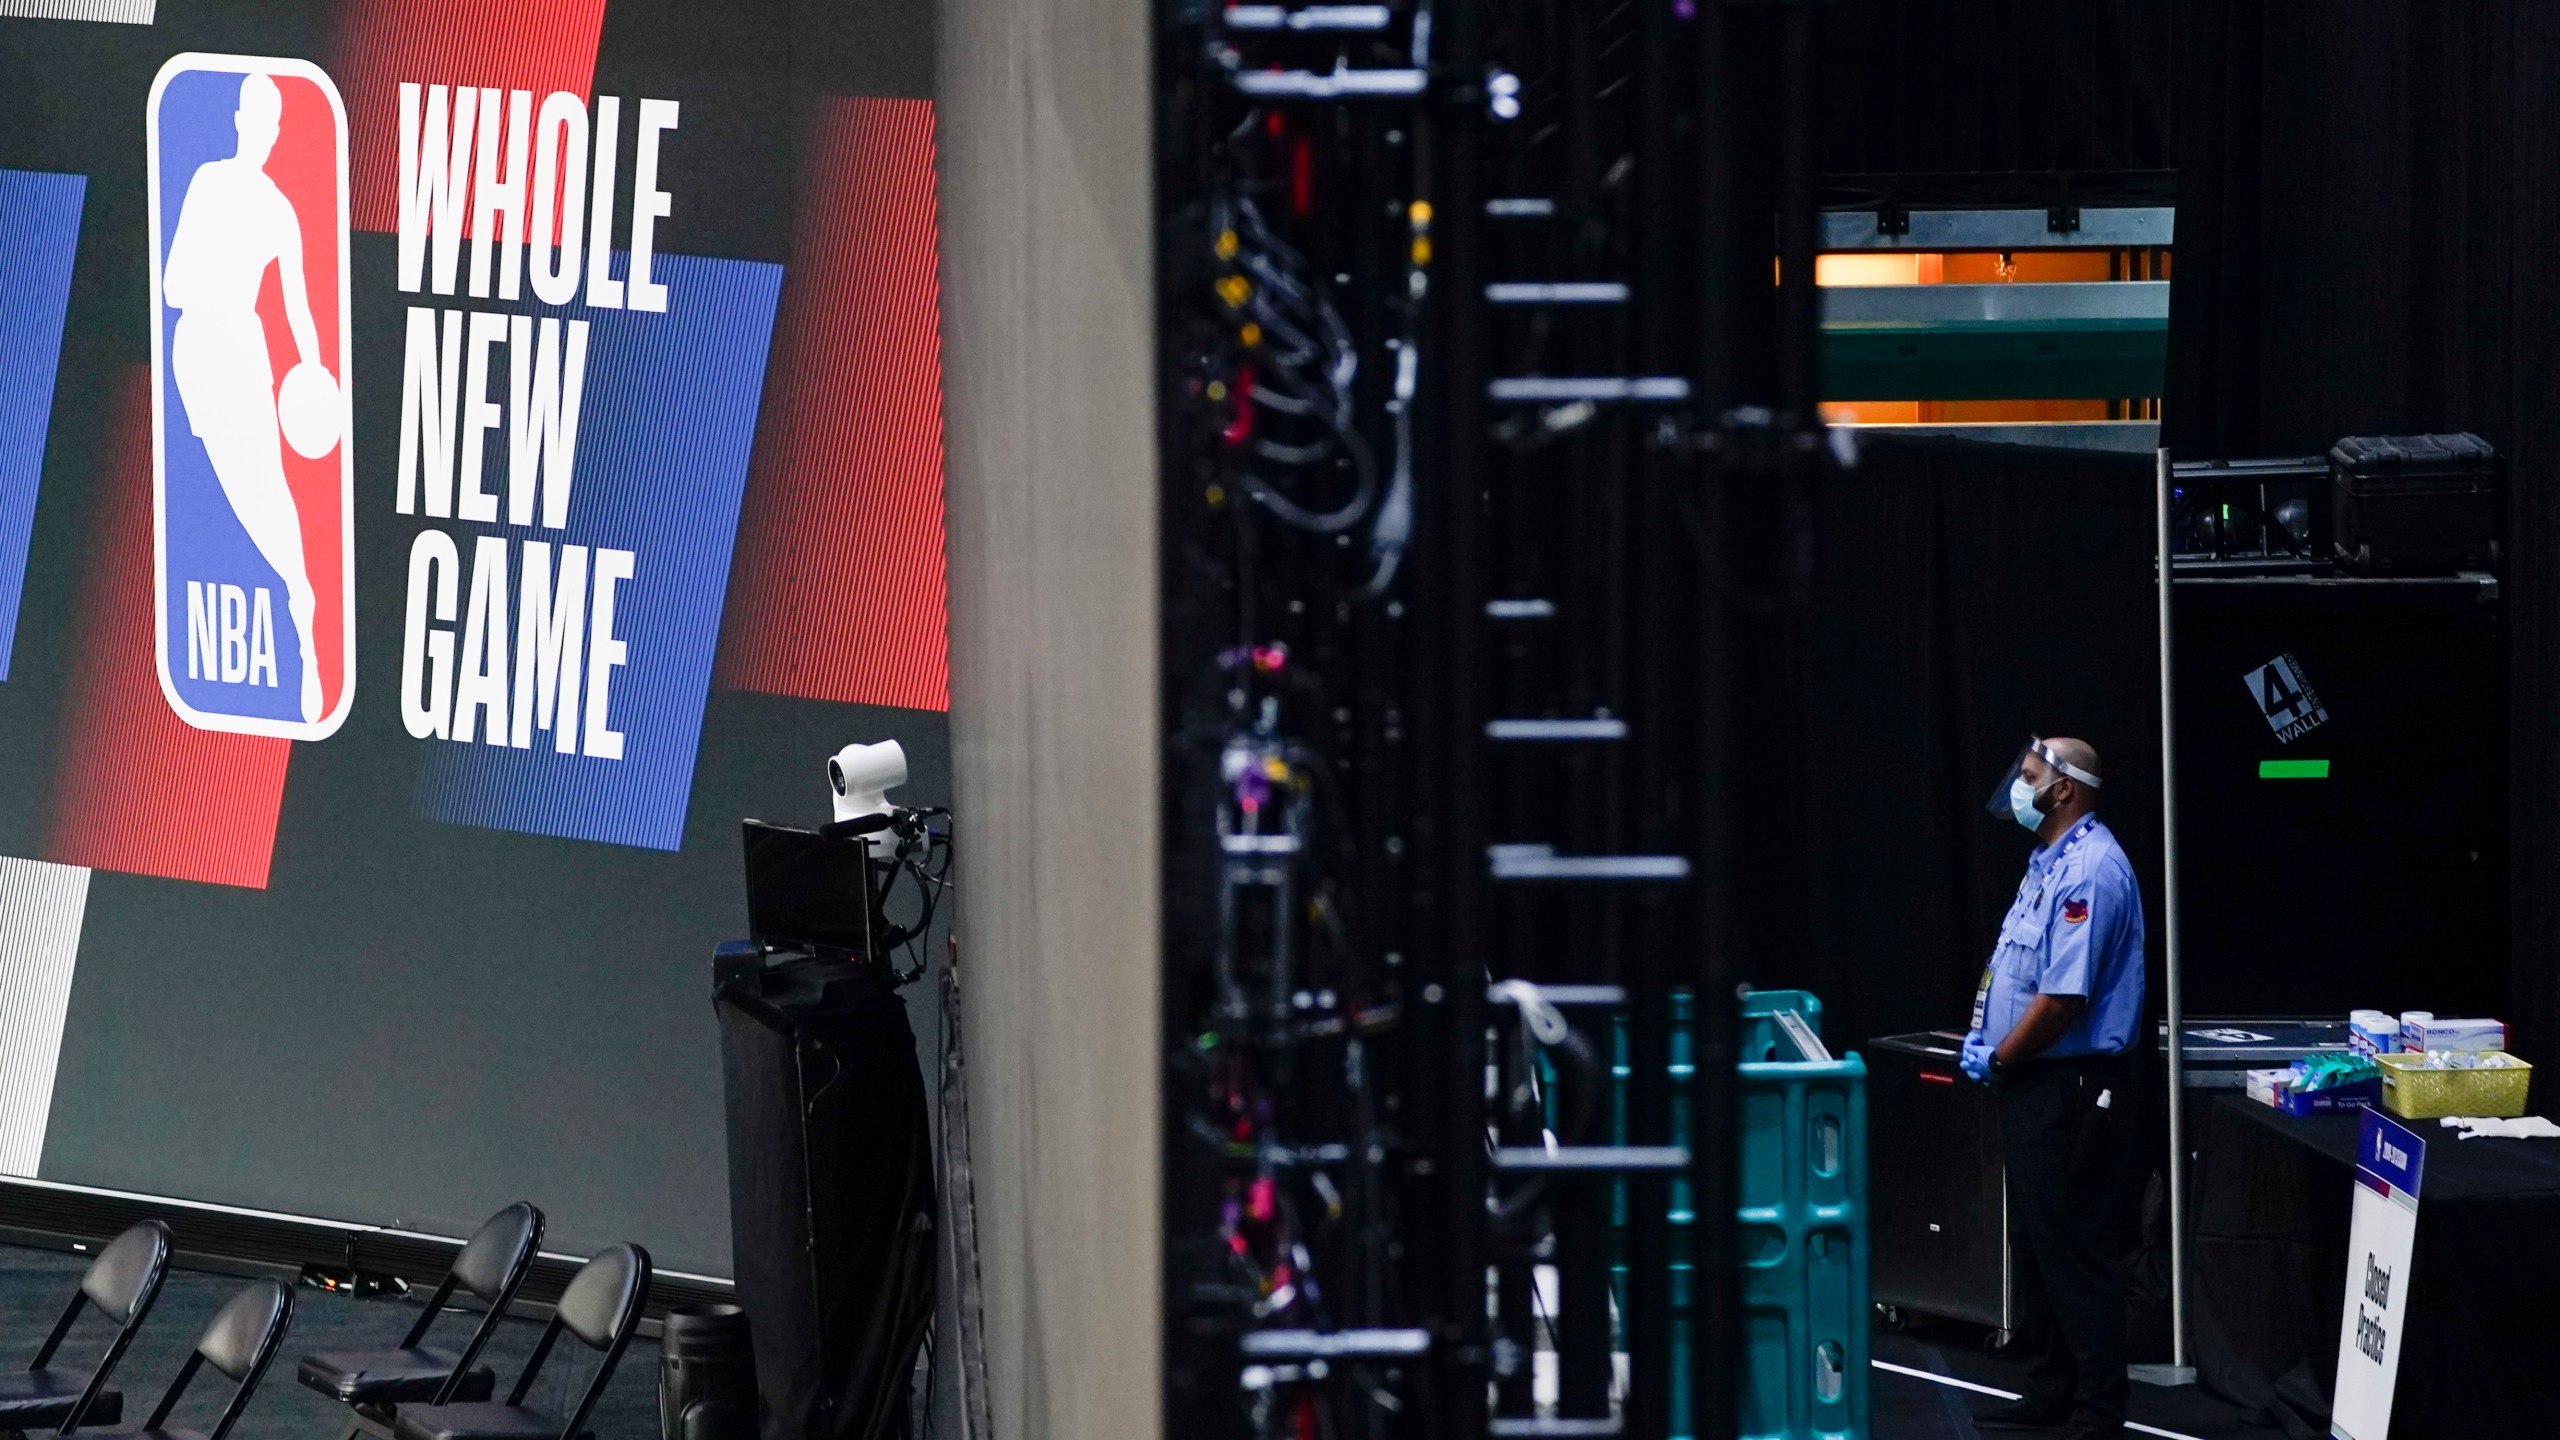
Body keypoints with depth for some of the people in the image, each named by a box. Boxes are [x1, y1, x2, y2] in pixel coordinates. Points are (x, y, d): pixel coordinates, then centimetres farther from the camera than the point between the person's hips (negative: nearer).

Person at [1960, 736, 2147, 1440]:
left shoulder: (2090, 872, -19)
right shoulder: (2050, 863, 15)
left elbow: (2063, 997, -24)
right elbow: (2013, 963, 24)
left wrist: (2001, 1060, -13)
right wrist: (1983, 1035, 9)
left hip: (2068, 1085, -11)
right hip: (2031, 1084, 11)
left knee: (2074, 1250, -7)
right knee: (2035, 1244, 16)